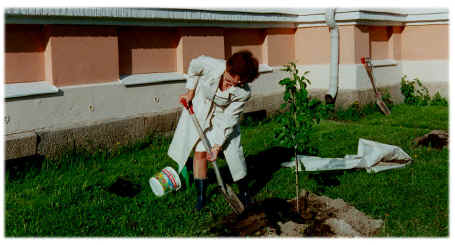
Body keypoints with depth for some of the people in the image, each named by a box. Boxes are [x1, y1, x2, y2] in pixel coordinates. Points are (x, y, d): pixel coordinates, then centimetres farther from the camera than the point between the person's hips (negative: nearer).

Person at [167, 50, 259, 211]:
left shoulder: (244, 93, -31)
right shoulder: (211, 65, -33)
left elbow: (228, 120, -22)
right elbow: (194, 67, -8)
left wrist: (217, 146, -21)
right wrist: (190, 92, -3)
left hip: (222, 116, -1)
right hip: (199, 109, 1)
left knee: (233, 152, -6)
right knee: (200, 152, -1)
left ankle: (244, 192, 16)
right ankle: (201, 196, 11)